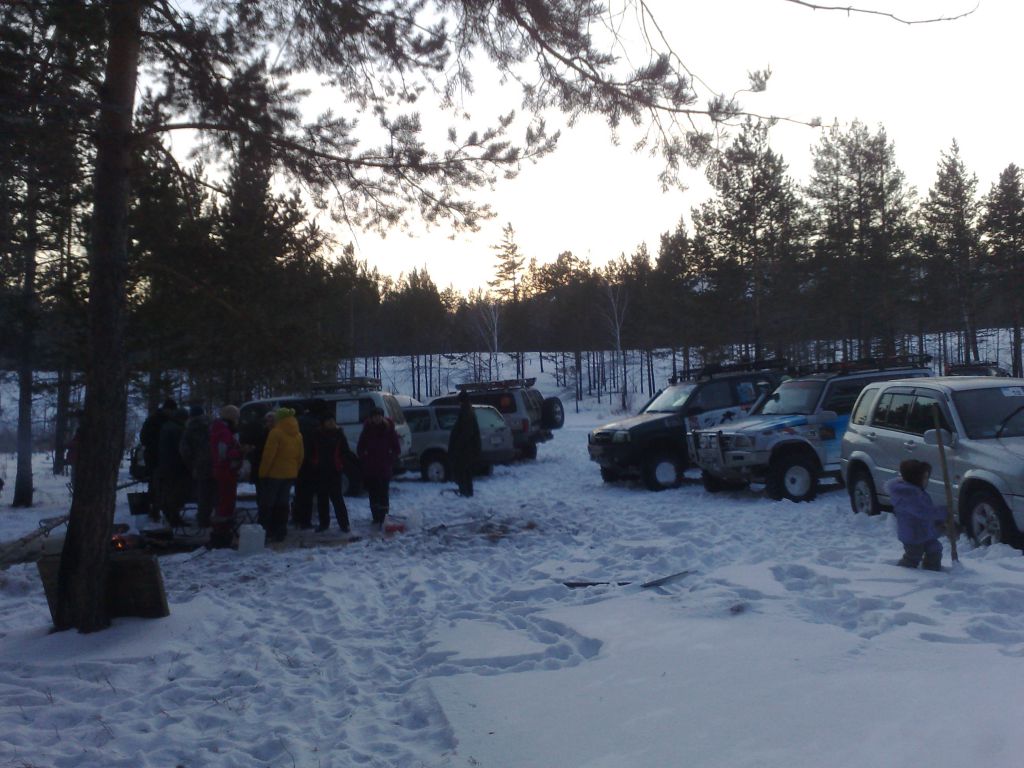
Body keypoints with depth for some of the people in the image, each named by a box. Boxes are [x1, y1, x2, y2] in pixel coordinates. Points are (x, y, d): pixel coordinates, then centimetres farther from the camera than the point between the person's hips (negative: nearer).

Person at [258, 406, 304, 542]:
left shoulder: (276, 433, -13)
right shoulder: (298, 435, 8)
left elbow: (268, 455, -16)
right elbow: (300, 456, 10)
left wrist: (263, 472, -9)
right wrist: (294, 472, 15)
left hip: (274, 473, -6)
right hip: (290, 474, 6)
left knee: (267, 504, 2)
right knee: (282, 503, 13)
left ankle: (263, 532, 0)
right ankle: (280, 533, 13)